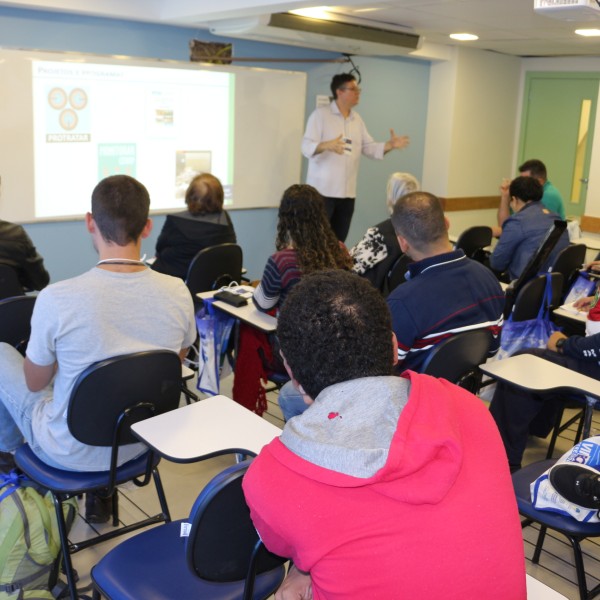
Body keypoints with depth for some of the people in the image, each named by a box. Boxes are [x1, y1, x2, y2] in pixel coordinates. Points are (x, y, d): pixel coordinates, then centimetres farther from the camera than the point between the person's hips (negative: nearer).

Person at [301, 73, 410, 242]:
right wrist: (327, 145, -34)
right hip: (322, 190, -6)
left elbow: (369, 147, 15)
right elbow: (306, 147, -14)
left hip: (347, 191, 6)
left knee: (338, 241, 9)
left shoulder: (357, 119, 15)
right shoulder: (320, 115, -5)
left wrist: (390, 145, -4)